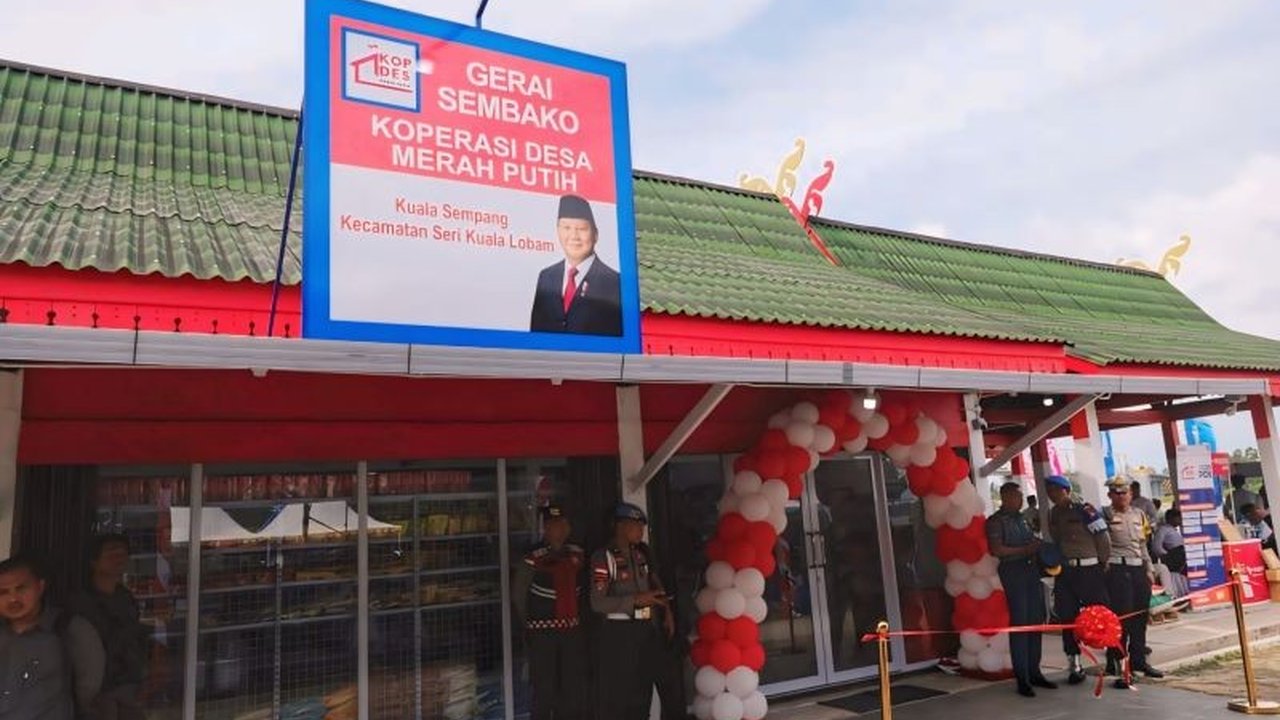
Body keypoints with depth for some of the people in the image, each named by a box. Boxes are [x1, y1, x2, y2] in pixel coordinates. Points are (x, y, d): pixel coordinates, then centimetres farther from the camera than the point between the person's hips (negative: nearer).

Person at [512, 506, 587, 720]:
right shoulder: (533, 558, -13)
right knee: (545, 690, 1)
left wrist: (580, 617, 7)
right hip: (543, 631, -5)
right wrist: (528, 625, 2)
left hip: (573, 629, 5)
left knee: (573, 688, 11)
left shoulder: (577, 554, 3)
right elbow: (518, 594, -6)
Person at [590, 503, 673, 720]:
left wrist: (667, 611, 11)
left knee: (642, 692, 14)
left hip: (646, 630, 7)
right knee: (615, 694, -4)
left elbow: (655, 585, 25)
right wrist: (636, 600, -21)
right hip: (618, 632, -7)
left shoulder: (641, 554, 11)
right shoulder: (603, 557, -12)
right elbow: (598, 603, -18)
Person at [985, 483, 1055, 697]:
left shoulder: (1023, 518, 19)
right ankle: (1022, 678, -2)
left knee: (1036, 623, 6)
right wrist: (1024, 550, -12)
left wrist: (1039, 547, 6)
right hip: (1013, 574, -7)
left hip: (1032, 572, 7)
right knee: (1019, 624, -6)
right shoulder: (995, 521, -3)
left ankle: (1034, 672, 16)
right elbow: (996, 549, -13)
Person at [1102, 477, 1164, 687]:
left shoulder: (1139, 515, 15)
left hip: (1139, 569, 6)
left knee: (1140, 617, 12)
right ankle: (1115, 663, -1)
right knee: (1121, 617, -7)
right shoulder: (1106, 515, -4)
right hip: (1117, 569, -6)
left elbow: (1143, 545, 21)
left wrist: (1149, 569, 16)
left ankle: (1138, 659, 25)